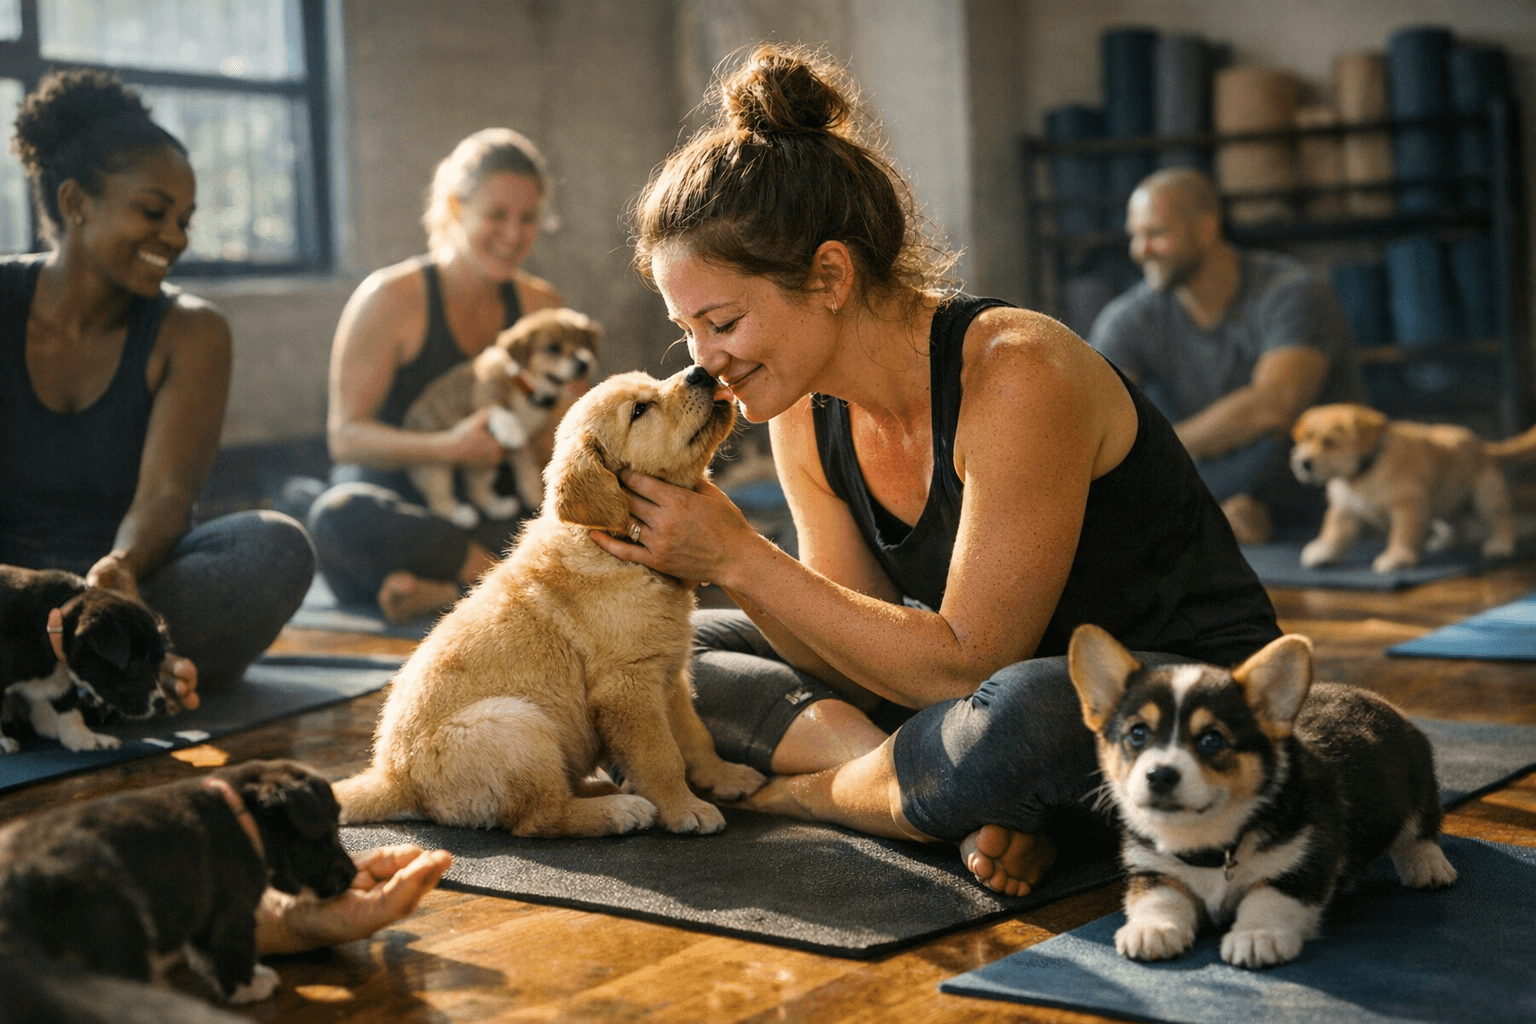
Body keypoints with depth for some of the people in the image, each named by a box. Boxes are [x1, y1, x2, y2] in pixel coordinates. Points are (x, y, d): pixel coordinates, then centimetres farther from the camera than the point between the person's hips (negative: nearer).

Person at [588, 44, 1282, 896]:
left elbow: (965, 664, -26)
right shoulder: (806, 415, -3)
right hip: (995, 684, 7)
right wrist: (702, 554, -19)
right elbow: (866, 649, -4)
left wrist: (739, 558, -27)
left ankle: (783, 792, -10)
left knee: (1017, 716, -43)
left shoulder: (1017, 377, -26)